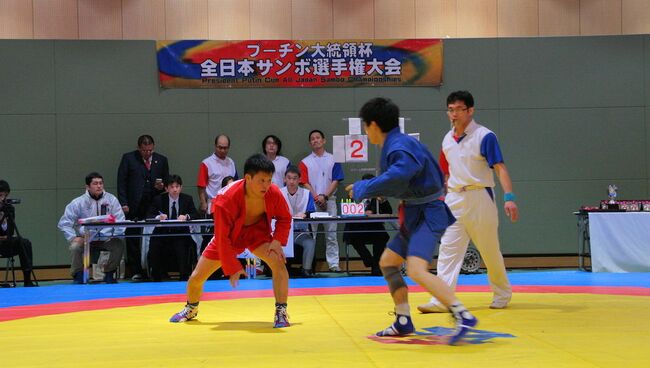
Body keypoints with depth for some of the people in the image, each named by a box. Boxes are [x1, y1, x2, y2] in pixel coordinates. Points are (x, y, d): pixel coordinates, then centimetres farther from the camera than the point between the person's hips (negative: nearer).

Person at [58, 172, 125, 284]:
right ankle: (78, 275, -8)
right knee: (75, 246, -31)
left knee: (119, 244, -25)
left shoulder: (111, 199, 1)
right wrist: (73, 237, -15)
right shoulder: (78, 202, -3)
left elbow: (120, 220, 1)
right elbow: (64, 223, -1)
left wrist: (117, 233, -18)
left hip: (106, 239, 2)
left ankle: (109, 274, -4)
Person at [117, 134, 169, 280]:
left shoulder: (161, 160, 12)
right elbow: (121, 181, 2)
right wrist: (124, 203, -5)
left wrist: (162, 186, -4)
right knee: (133, 240, 1)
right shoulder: (128, 158, 4)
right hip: (134, 207, -1)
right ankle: (135, 271, 7)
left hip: (154, 206, 1)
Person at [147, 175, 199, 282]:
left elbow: (195, 215, -3)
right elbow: (150, 216, -4)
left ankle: (184, 278, -9)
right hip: (163, 233, 0)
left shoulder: (187, 199, 5)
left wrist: (186, 216, -25)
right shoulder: (158, 199, 3)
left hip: (181, 234, 0)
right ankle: (157, 279, -3)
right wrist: (158, 217, -26)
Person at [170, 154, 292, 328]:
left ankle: (281, 312, -13)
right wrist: (232, 267, -25)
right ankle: (191, 309, 38)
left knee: (279, 263, -28)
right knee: (197, 277, 4)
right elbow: (222, 237, -26)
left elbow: (284, 218, -7)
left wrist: (278, 241, -24)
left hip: (257, 231, 1)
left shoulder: (274, 193, -28)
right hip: (229, 236, -1)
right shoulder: (225, 199, -36)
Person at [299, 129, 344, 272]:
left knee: (331, 234, 0)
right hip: (312, 201, 0)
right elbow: (305, 183, 0)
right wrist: (316, 198, -10)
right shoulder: (305, 162, 7)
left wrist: (324, 196, -10)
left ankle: (333, 264, 1)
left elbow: (336, 181, 1)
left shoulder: (333, 160, 7)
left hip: (329, 200, 0)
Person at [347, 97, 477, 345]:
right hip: (415, 214, 11)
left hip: (428, 215, -11)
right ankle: (403, 323, 24)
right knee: (387, 263, 18)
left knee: (416, 270, -26)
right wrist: (372, 190, 15)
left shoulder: (399, 147, -20)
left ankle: (463, 316, -26)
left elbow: (397, 178, -35)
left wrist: (362, 189, -22)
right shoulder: (396, 144, 10)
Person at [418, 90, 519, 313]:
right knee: (448, 249, -6)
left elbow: (500, 169, -15)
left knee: (490, 251, 8)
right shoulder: (448, 140, 9)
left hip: (479, 198, -5)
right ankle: (442, 300, -9)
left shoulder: (484, 136, -10)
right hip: (454, 200, 5)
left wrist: (509, 197, -26)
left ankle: (502, 294, 28)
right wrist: (446, 197, 16)